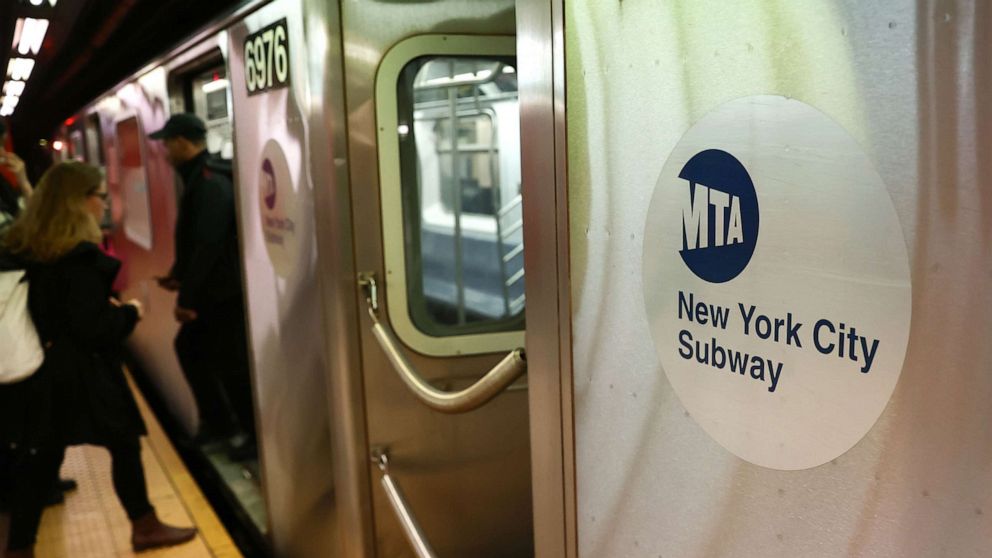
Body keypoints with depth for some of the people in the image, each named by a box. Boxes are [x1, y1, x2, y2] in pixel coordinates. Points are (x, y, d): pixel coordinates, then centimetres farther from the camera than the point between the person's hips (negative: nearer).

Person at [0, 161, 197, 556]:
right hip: (80, 374, -7)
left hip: (38, 370, 7)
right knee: (124, 443, 10)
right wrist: (130, 312, -4)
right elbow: (92, 328, -21)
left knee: (38, 460, 14)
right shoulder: (79, 255, -20)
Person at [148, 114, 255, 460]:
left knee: (230, 363, -3)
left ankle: (256, 434, 12)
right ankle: (217, 420, 31)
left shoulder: (210, 183, -20)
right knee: (189, 347, 19)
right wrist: (178, 275, 19)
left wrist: (187, 297, -23)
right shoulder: (198, 178, 14)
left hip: (226, 292, -11)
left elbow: (208, 245, -26)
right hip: (212, 290, 11)